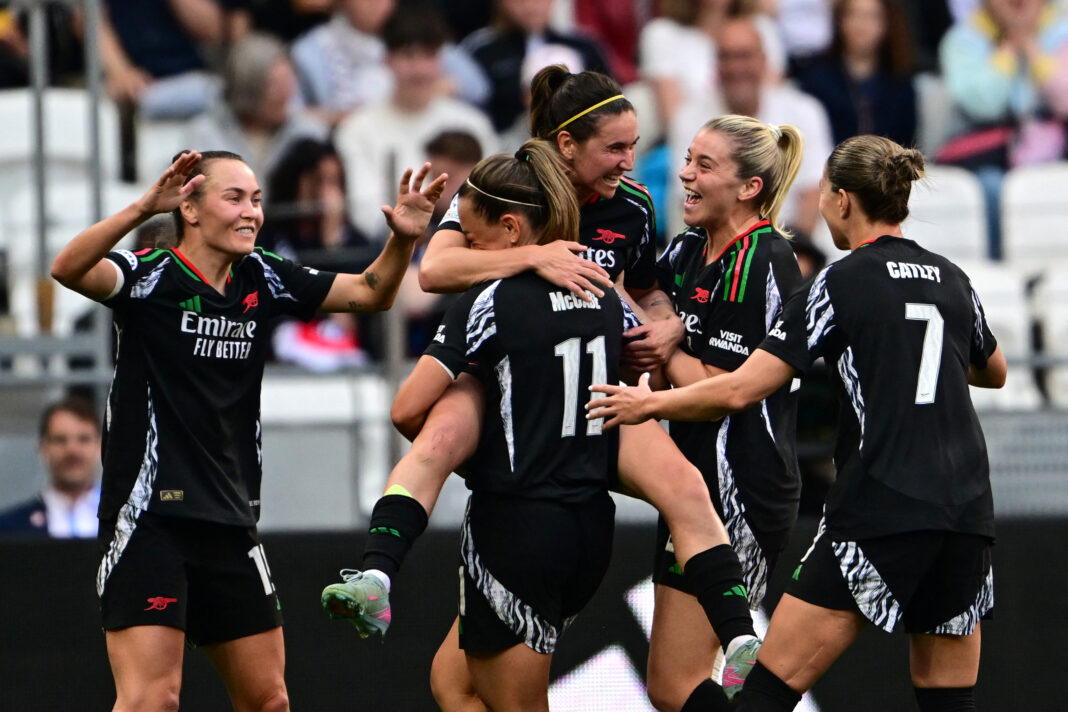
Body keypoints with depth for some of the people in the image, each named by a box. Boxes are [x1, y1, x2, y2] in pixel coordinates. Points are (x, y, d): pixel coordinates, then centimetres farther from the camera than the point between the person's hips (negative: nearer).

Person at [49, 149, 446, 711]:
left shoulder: (262, 280, 9)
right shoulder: (151, 275, -9)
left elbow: (369, 292, 17)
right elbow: (68, 269, -28)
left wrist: (402, 238, -3)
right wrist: (144, 207, -42)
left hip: (230, 527, 7)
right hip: (149, 518, -6)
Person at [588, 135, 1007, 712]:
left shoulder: (840, 284, -4)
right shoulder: (951, 280, 13)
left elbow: (739, 391, -6)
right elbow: (994, 372, 34)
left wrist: (648, 404, 8)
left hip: (880, 512, -6)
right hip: (965, 511, 6)